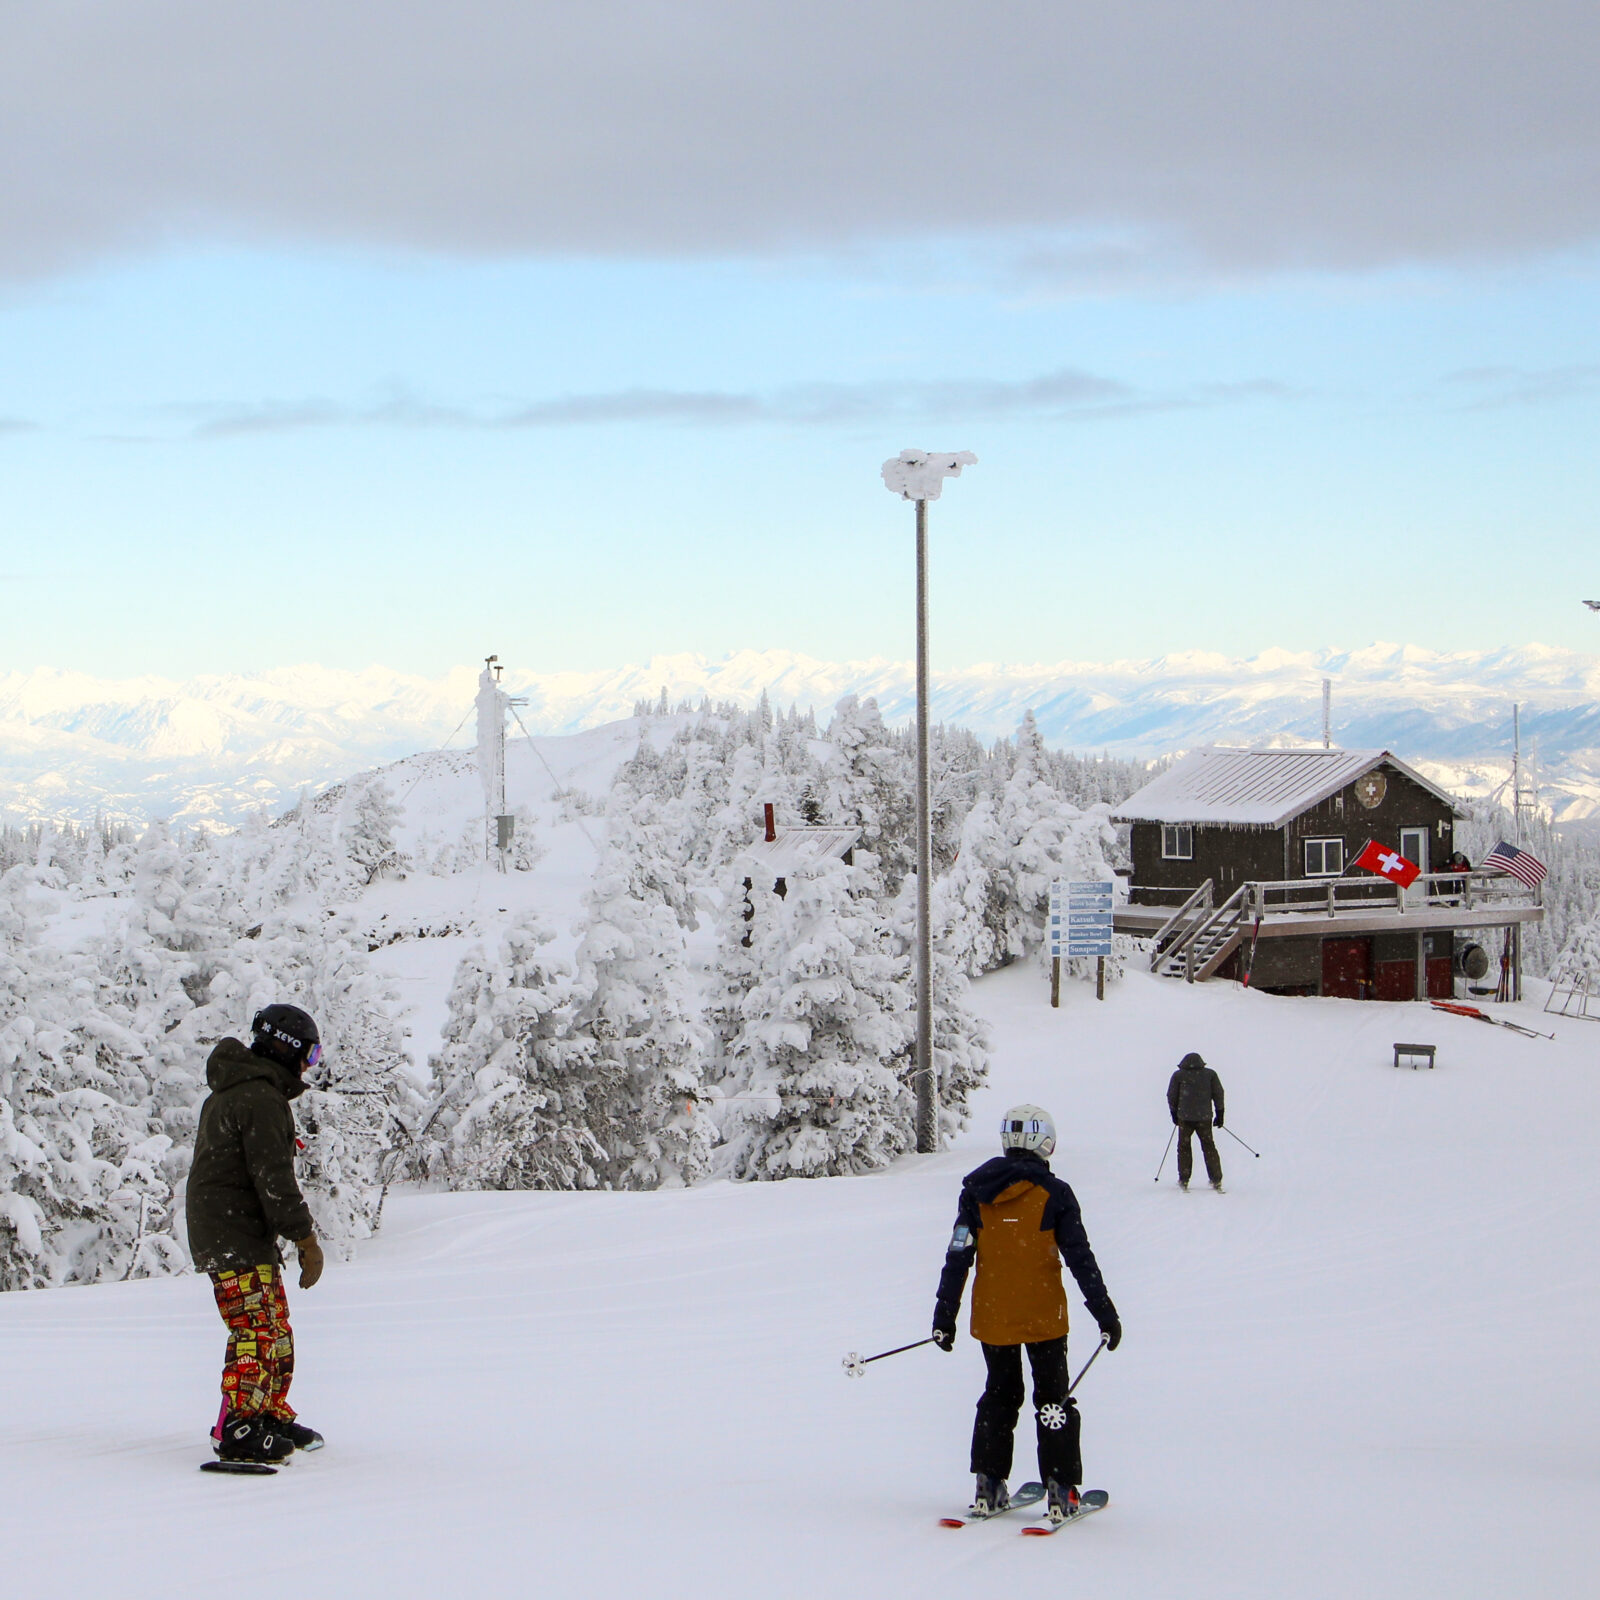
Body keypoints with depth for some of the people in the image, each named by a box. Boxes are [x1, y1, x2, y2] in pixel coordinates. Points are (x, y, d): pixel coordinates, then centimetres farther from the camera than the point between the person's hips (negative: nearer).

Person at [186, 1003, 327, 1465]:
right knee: (258, 1331, -12)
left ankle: (272, 1418, 21)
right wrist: (305, 1237, -18)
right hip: (238, 1239, -11)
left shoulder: (229, 1093, 18)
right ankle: (238, 1431, -13)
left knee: (276, 1333, 15)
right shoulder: (261, 1099, -16)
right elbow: (273, 1177, -21)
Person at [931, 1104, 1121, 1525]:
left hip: (991, 1317, 3)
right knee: (1053, 1397, 9)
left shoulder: (976, 1191, -1)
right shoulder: (1054, 1194, -9)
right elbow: (1080, 1259, -7)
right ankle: (1060, 1492, 5)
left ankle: (989, 1487, 14)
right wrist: (1105, 1314, -1)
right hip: (1043, 1316, -3)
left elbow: (958, 1258, -1)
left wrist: (945, 1316, 4)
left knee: (1000, 1395, 18)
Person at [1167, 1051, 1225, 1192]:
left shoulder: (1178, 1075, 2)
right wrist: (1219, 1114, 12)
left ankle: (1184, 1181, 9)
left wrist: (1174, 1114, 17)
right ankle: (1216, 1181, 6)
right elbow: (1218, 1094, 5)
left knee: (1184, 1147, 11)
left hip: (1185, 1117, -1)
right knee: (1209, 1147, 10)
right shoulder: (1210, 1074, 5)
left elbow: (1171, 1097, 5)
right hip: (1205, 1117, 1)